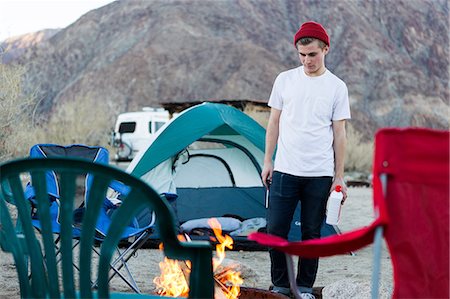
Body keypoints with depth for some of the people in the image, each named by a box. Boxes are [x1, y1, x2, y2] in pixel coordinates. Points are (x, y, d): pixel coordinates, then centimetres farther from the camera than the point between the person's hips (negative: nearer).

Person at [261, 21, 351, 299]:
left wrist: (339, 177, 0)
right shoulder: (285, 80, 5)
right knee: (276, 229, 0)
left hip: (319, 174, -1)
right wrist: (268, 161, 6)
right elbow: (274, 124, 10)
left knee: (312, 233, 6)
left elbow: (339, 134, 2)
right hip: (285, 171, 1)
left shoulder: (337, 87, 1)